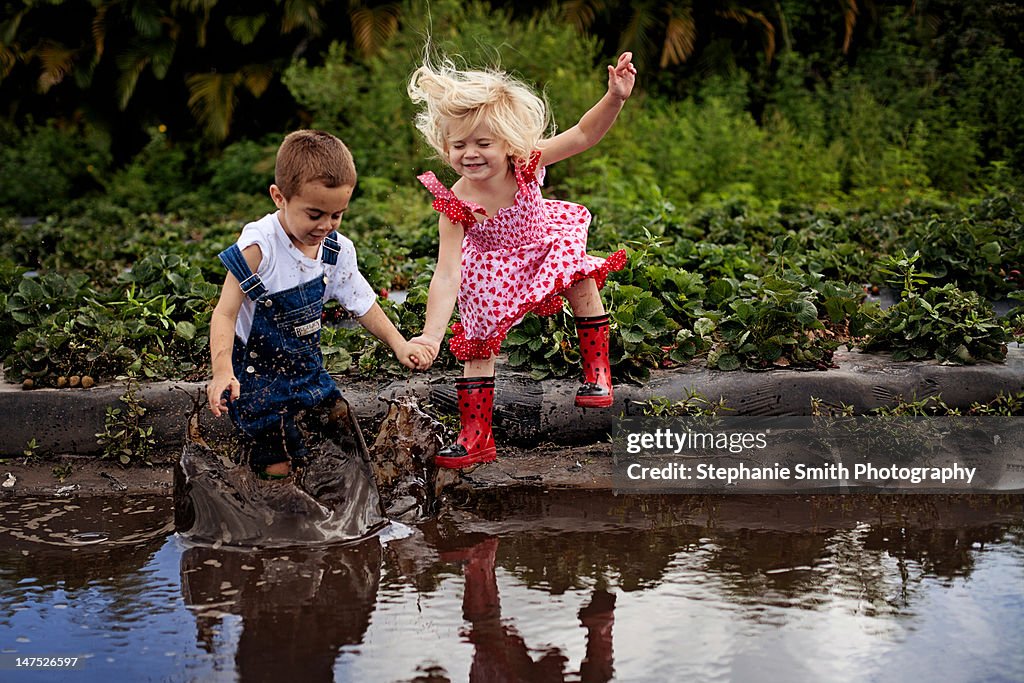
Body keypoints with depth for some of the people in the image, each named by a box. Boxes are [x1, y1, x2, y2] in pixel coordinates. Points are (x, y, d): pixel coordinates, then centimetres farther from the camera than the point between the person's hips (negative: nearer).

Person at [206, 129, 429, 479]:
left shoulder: (338, 250, -5)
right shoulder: (259, 247, -23)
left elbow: (362, 303, 9)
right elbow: (225, 313, -23)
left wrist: (399, 344, -3)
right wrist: (222, 371, -36)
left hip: (306, 366, 6)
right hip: (256, 369, -6)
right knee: (277, 470, -6)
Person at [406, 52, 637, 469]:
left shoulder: (526, 162, -28)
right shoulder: (456, 206, -34)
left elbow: (583, 135, -20)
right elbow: (447, 275, -36)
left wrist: (616, 97, -36)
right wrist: (431, 334, -44)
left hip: (544, 244, 2)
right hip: (491, 275, -2)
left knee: (583, 277, -21)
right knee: (479, 345, -2)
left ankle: (597, 370, -1)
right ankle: (476, 436, 10)